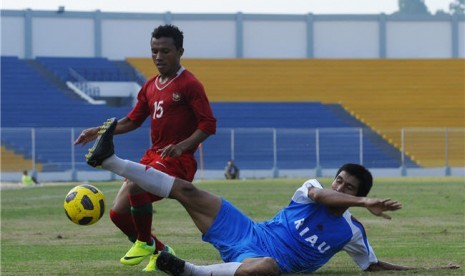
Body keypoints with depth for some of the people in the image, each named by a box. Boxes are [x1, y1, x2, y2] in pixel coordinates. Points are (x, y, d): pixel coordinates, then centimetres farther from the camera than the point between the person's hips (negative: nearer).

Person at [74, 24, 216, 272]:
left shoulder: (190, 85, -7)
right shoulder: (150, 87, 15)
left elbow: (208, 125, -12)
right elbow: (132, 121, 23)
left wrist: (182, 146, -26)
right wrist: (99, 131, 10)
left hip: (179, 161, -8)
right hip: (153, 156, 8)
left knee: (135, 186, -33)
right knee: (118, 213, 0)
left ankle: (145, 243, -10)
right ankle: (160, 252, 19)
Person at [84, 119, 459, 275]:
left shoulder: (351, 233, 5)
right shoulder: (310, 189, 4)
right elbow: (322, 196, -20)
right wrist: (366, 204, -36)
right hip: (246, 233, 3)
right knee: (187, 191, -8)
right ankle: (109, 160, -6)